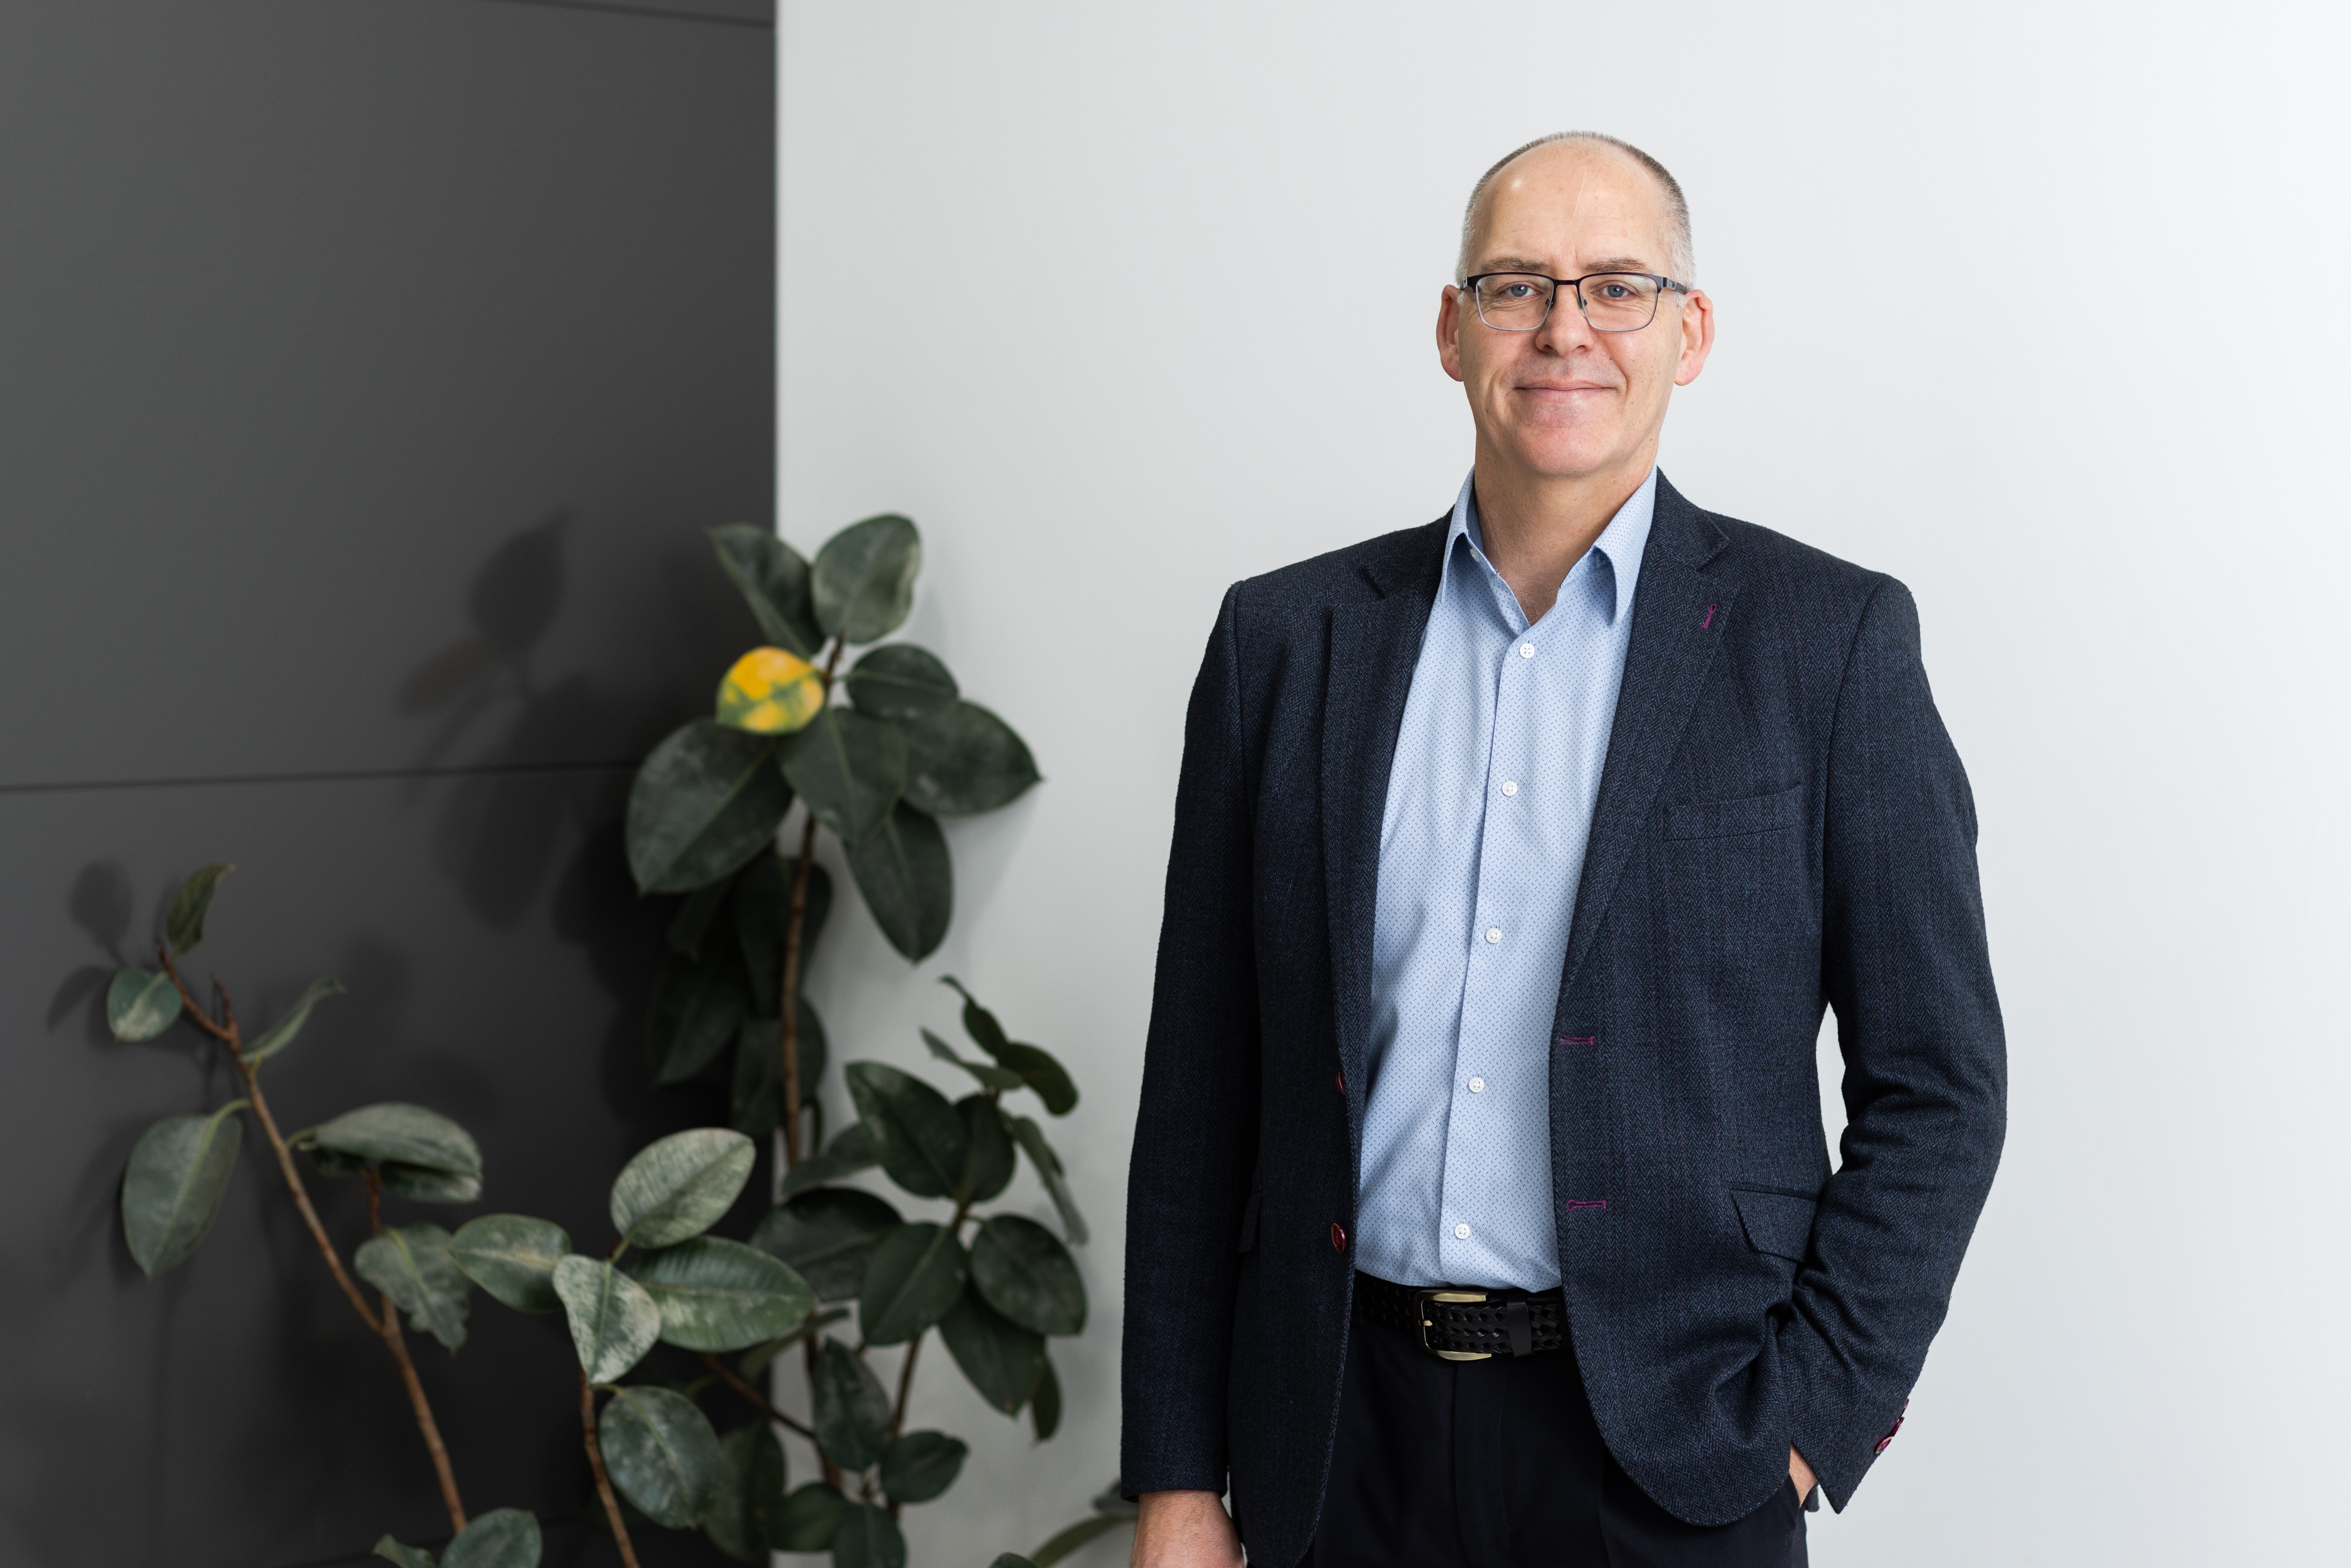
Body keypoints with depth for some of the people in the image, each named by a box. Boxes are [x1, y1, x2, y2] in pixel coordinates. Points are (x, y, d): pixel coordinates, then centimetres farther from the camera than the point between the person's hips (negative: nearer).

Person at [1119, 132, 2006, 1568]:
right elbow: (1201, 1087, 6)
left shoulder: (1828, 639, -2)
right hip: (1346, 1445, 2)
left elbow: (1935, 1083, 0)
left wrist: (1807, 1421, -8)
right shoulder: (1289, 640, 4)